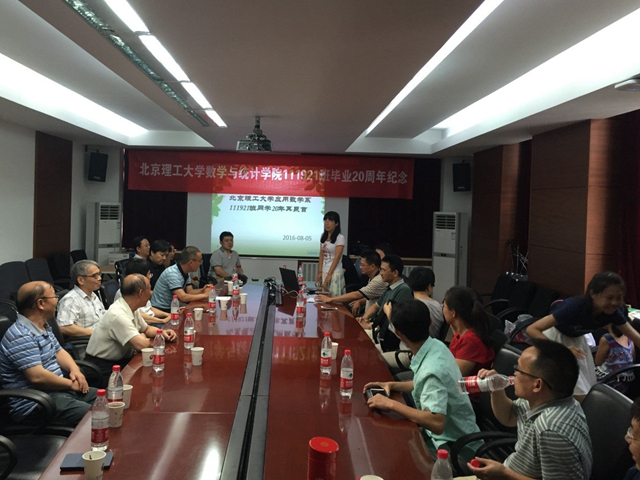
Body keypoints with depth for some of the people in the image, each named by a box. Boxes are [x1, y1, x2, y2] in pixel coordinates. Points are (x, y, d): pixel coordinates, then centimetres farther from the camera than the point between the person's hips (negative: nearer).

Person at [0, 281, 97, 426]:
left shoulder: (44, 327, 12)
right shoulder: (21, 336, -20)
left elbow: (59, 351, 21)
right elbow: (37, 377, -26)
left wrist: (75, 370, 0)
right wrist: (71, 384, -12)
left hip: (59, 390, 10)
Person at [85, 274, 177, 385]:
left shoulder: (132, 309, 1)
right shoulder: (118, 315, -27)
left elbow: (146, 328, 19)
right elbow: (142, 345, -33)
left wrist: (162, 332, -1)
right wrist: (142, 338, -10)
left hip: (121, 360, 9)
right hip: (104, 370, -9)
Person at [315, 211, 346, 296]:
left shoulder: (340, 237, -7)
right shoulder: (323, 236, 11)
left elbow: (337, 257, -13)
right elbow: (321, 256, 11)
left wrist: (329, 274, -16)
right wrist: (320, 272, 3)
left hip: (334, 272, -6)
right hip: (324, 272, 6)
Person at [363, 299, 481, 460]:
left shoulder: (432, 369, -31)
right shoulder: (435, 346, -5)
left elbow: (437, 423, -37)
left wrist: (391, 404, -29)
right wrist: (392, 385, 4)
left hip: (455, 448, -8)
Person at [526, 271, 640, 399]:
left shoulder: (613, 312, -20)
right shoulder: (575, 307, -37)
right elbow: (531, 329, -40)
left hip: (577, 340, 6)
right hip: (556, 338, -6)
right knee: (580, 395, -11)